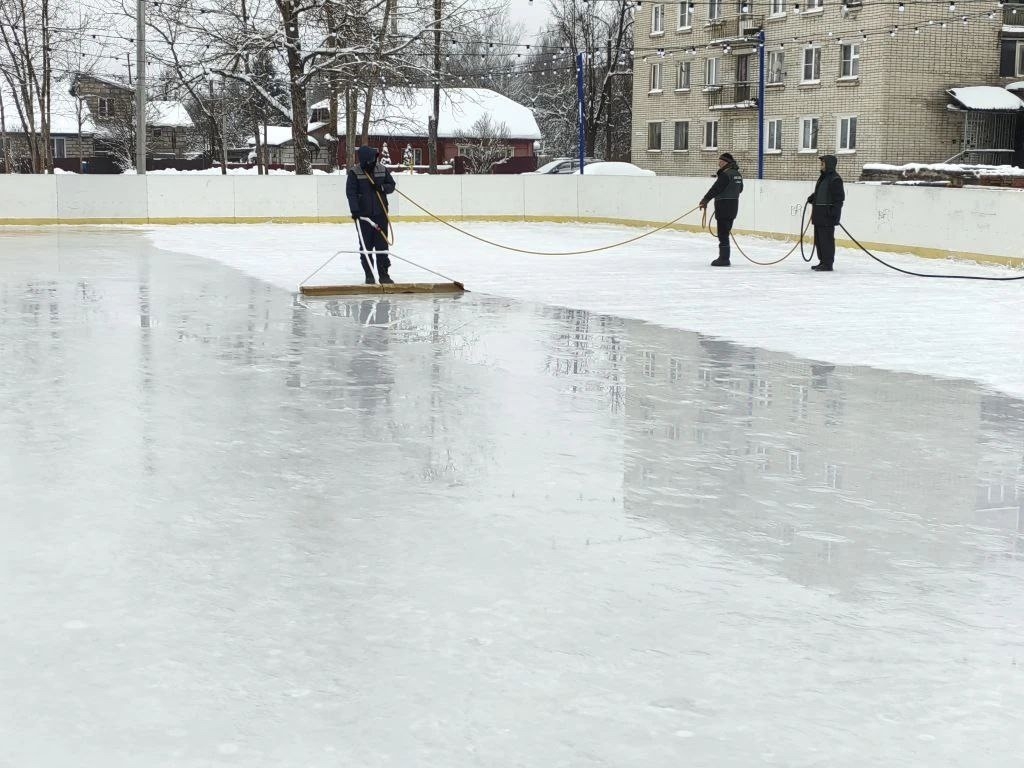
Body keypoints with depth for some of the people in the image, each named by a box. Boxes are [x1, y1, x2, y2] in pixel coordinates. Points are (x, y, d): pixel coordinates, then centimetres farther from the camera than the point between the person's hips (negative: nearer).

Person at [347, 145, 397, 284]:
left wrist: (381, 187, -13)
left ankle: (384, 274, 8)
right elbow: (351, 192, -13)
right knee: (366, 246, 3)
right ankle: (369, 275, 10)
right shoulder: (354, 172, -8)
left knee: (382, 244, 3)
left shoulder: (382, 170, 4)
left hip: (380, 213, 3)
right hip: (363, 214, -3)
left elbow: (391, 185, 9)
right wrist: (354, 210, -23)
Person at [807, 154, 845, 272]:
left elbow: (839, 197, -16)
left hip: (828, 215, -10)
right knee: (818, 239, 14)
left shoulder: (835, 179, -13)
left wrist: (834, 212, -20)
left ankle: (828, 264, -3)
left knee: (826, 239, -7)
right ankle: (822, 261, 22)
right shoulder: (823, 177, 17)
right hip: (819, 214, 10)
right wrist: (812, 198, 12)